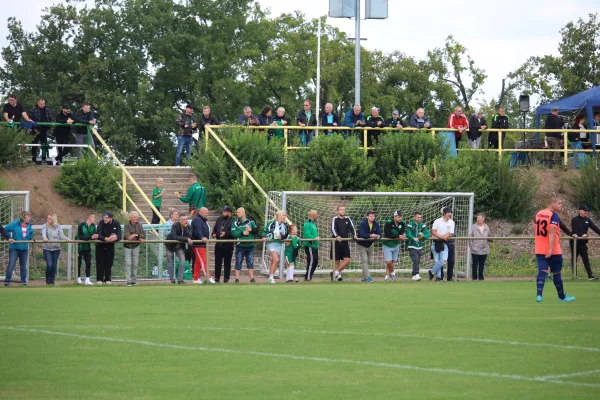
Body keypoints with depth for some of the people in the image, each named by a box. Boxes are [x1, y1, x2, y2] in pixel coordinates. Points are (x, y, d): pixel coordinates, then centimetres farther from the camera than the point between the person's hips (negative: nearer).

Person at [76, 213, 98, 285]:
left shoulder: (93, 226, -2)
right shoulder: (81, 226, -20)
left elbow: (93, 236, -3)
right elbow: (81, 237, -27)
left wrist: (95, 236, -27)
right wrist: (91, 237, -34)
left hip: (87, 247, 5)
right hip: (79, 246, -5)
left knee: (88, 263, 0)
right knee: (78, 263, 2)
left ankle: (87, 279, 2)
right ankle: (78, 279, 14)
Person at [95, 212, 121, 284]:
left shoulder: (116, 224, -12)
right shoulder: (101, 223, -18)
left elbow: (119, 236, -18)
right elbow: (99, 236, -28)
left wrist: (115, 238, -41)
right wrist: (107, 239, -44)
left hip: (110, 246, 2)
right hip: (100, 245, -2)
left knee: (109, 263, 4)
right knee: (100, 263, -1)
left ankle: (107, 279, 12)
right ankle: (99, 279, 6)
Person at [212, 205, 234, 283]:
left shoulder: (233, 221, -9)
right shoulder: (219, 219, 11)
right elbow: (214, 228, 21)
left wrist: (226, 233, -23)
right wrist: (214, 234, 2)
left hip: (228, 245, -5)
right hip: (218, 244, 5)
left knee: (227, 262, 4)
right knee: (217, 262, 9)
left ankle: (226, 278, 11)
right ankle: (217, 277, 16)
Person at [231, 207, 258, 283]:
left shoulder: (251, 222, 7)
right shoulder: (235, 223, -1)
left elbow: (256, 230, 4)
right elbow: (233, 233, -13)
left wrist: (251, 230, -14)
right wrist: (242, 233, -19)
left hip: (250, 245, 2)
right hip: (240, 246, -2)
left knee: (250, 263, 6)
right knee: (238, 263, 1)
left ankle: (252, 278, 11)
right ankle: (237, 279, 5)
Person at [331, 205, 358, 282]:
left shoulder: (347, 219, 9)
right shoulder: (335, 219, -4)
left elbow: (352, 228, 0)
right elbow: (333, 229, -18)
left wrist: (354, 235, -20)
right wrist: (337, 236, -37)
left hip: (345, 243, 4)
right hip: (336, 243, -4)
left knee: (347, 260, -6)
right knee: (337, 261, 2)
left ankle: (336, 272, 5)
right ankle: (338, 276, 14)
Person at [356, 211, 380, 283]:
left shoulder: (376, 224, -7)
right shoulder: (362, 224, -23)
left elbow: (379, 233, -9)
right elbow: (362, 235, -34)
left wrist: (378, 236, -34)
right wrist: (370, 236, -49)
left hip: (370, 244, 6)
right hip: (362, 245, -6)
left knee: (369, 261, 10)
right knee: (364, 260, -15)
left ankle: (364, 278, 23)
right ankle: (368, 277, -16)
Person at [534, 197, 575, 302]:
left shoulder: (538, 214, 10)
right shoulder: (554, 215, -14)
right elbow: (552, 232, -24)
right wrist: (551, 248, -28)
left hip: (539, 250, 5)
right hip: (553, 251, -5)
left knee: (542, 272, -3)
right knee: (556, 273, 8)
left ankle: (539, 295, -21)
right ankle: (562, 296, 22)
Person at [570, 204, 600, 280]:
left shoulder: (587, 220, 7)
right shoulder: (575, 220, -9)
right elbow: (574, 231, -20)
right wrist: (581, 236, -33)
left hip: (583, 243, 5)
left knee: (586, 259, 1)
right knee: (574, 259, 3)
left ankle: (590, 275, -2)